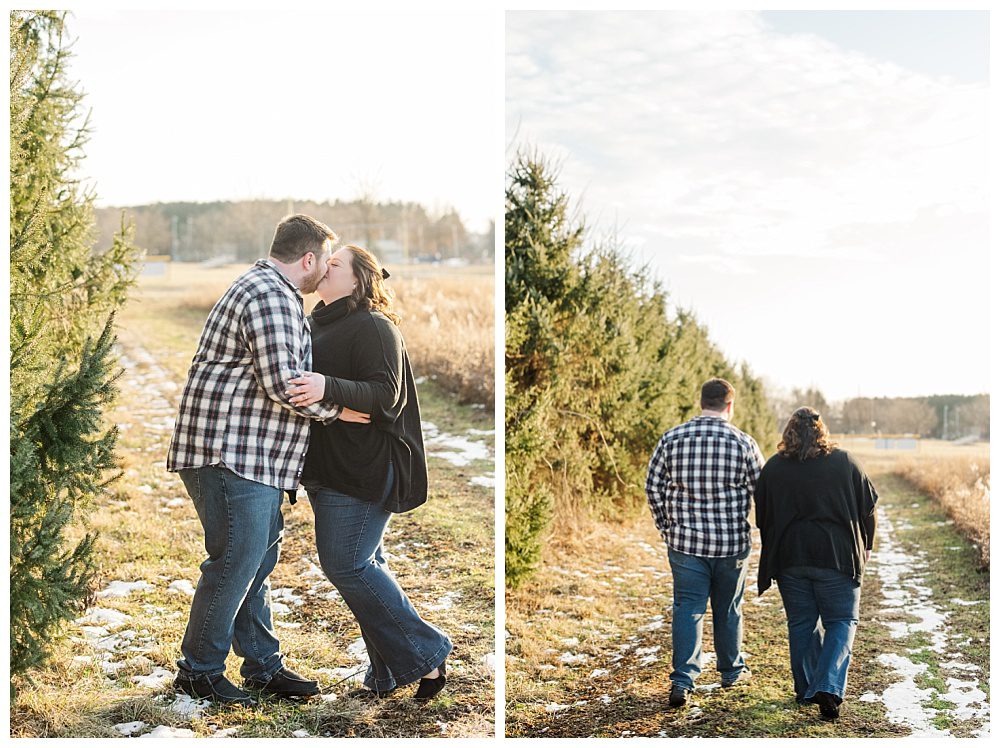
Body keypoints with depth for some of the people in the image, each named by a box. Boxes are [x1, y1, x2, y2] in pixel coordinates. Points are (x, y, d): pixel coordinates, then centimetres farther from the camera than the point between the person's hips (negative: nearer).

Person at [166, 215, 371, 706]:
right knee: (236, 560, -6)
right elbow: (281, 383, -22)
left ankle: (263, 666, 22)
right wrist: (336, 410, -9)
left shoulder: (272, 291, 22)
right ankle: (197, 671, 7)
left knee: (259, 559, 14)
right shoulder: (271, 296, -15)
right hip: (229, 449, -11)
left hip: (253, 456, 11)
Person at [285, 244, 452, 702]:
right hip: (328, 466, 9)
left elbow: (385, 395, -21)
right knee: (362, 566, 12)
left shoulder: (372, 327, -11)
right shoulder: (320, 324, 16)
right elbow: (299, 386, 29)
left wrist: (328, 389, -33)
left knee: (346, 565, -9)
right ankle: (388, 674, 21)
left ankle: (424, 655, 4)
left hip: (362, 468, -9)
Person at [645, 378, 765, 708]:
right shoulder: (743, 443, -7)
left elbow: (653, 487, 2)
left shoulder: (672, 438, -3)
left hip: (684, 542, 1)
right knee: (728, 609, 16)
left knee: (688, 609, 5)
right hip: (732, 544, 0)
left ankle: (682, 680, -6)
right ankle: (732, 671, 33)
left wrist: (667, 528, 13)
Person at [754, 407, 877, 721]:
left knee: (802, 624, 13)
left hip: (790, 558, 2)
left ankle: (806, 689, 20)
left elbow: (763, 518, 7)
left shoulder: (773, 468, 2)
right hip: (837, 557, -1)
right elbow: (868, 508, 7)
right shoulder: (845, 463, 0)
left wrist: (773, 555, 21)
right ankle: (828, 687, -9)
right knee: (842, 622, 7)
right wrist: (864, 548, 20)